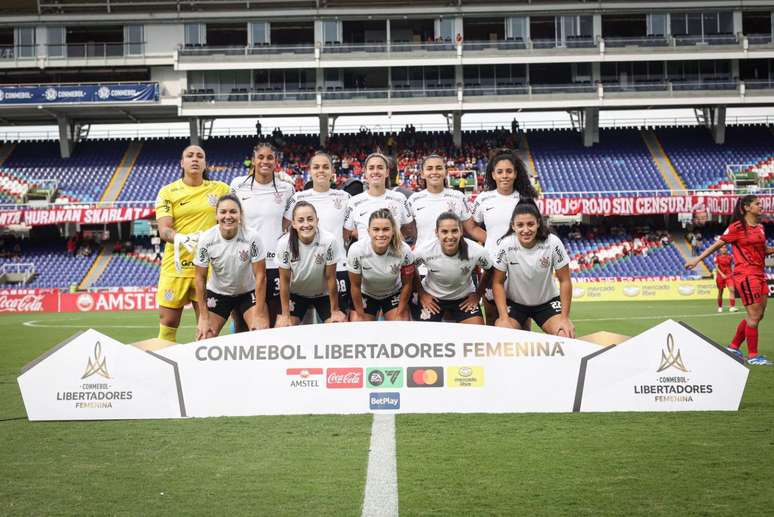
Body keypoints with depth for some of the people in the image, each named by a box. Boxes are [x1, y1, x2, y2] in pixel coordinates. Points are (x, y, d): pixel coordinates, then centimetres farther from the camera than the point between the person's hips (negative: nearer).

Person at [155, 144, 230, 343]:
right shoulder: (168, 192, 2)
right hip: (175, 265, -1)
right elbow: (163, 230, -8)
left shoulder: (221, 189, 7)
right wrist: (181, 239, -27)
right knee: (168, 321, 2)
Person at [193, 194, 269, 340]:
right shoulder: (206, 239, -19)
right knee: (204, 339, -7)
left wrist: (259, 314, -19)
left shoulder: (251, 238, -23)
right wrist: (204, 317, -11)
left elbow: (260, 276, -16)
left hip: (249, 293, -1)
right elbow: (200, 278, -10)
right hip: (217, 293, 1)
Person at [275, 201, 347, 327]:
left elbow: (330, 278, -16)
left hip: (323, 294, 0)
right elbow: (284, 280, -14)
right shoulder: (284, 243, -26)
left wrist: (335, 311, -9)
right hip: (295, 294, 0)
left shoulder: (329, 241, -29)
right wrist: (285, 315, -10)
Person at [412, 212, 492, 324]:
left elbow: (489, 270, -5)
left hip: (464, 298, 0)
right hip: (432, 298, 0)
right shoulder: (425, 252, -26)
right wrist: (421, 294, -3)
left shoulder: (477, 252, -26)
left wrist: (477, 295, -2)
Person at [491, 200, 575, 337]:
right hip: (514, 302, 0)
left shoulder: (553, 243, -22)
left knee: (566, 336, -19)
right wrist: (504, 318, -19)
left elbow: (564, 281, -12)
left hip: (547, 301, 0)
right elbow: (498, 283, -11)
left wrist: (565, 318, -15)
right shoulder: (506, 245, -21)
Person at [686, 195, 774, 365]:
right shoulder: (737, 227, -7)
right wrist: (697, 259, -8)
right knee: (754, 316, -7)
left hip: (759, 275, 8)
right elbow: (717, 244, -5)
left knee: (756, 316, 11)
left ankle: (733, 347, 23)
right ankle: (753, 356, 1)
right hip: (745, 275, -8)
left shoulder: (760, 227, 14)